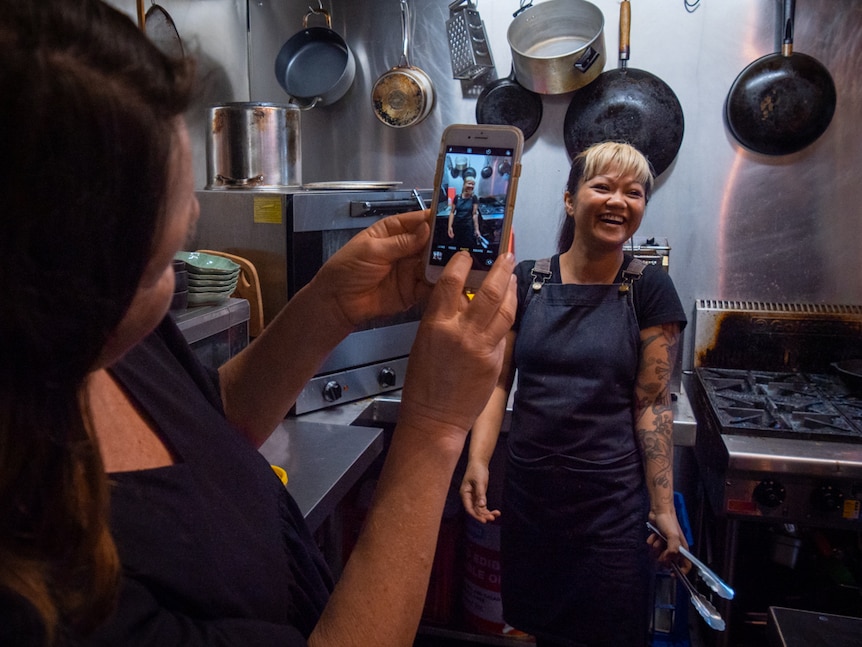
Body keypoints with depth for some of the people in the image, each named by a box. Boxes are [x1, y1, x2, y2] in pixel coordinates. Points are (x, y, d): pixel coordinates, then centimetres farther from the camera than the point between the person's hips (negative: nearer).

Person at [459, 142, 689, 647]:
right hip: (529, 490, 2)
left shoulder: (650, 291, -6)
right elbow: (498, 379, 1)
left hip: (612, 502, -2)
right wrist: (478, 461, -9)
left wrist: (663, 507, -8)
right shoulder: (526, 281, 0)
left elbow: (652, 403, -7)